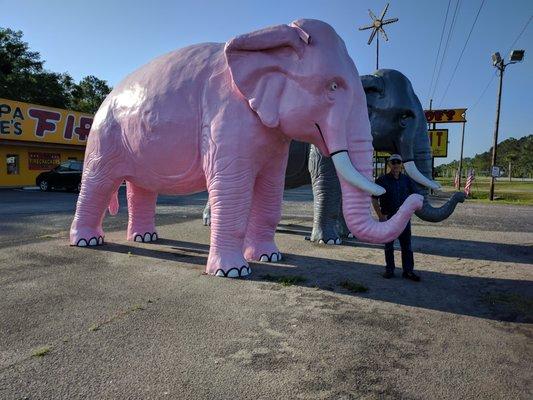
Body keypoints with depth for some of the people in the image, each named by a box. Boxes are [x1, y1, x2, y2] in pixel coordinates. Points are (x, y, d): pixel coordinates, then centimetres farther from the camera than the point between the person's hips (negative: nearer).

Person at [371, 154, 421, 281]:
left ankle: (408, 271, 12)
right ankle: (389, 270, 18)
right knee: (388, 245, 7)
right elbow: (374, 200, -3)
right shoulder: (382, 180, -2)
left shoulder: (407, 180, 7)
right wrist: (380, 216, -9)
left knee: (406, 245, 4)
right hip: (387, 218, -2)